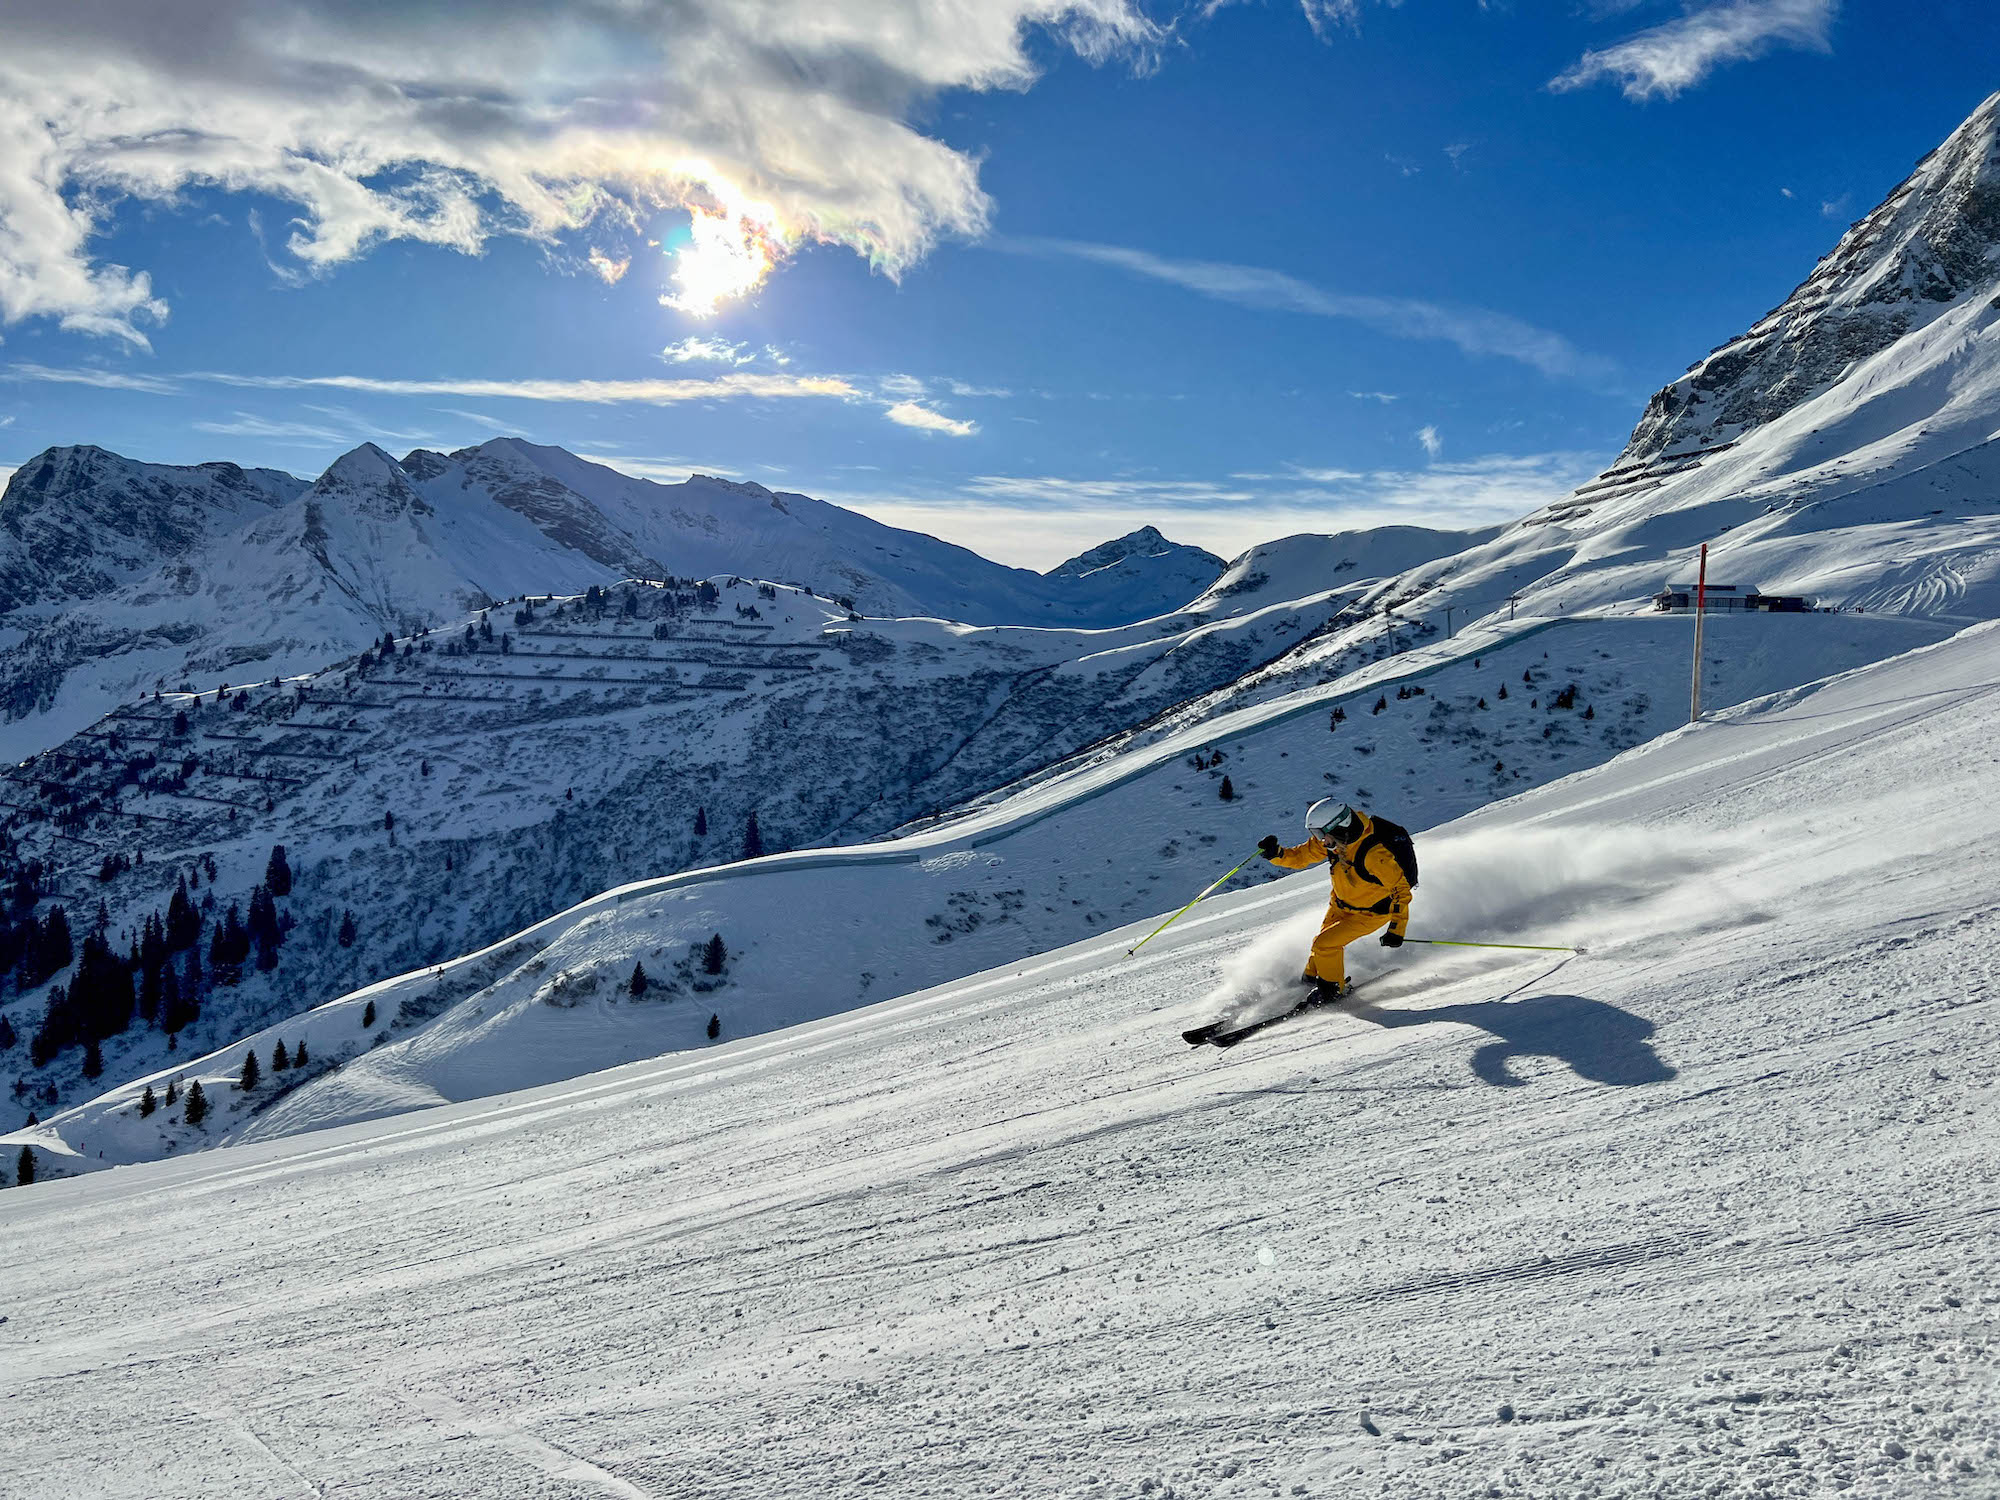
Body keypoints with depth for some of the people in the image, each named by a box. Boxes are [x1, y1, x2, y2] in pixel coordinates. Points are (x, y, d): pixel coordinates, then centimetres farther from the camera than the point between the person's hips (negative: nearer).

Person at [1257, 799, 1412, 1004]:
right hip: (1341, 904, 7)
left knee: (1325, 944, -13)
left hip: (1370, 913, -7)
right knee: (1322, 943, 16)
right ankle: (1311, 980, 43)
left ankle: (1332, 989, 12)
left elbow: (1401, 888, -28)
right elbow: (1301, 856, -4)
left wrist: (1397, 928, -28)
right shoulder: (1331, 841, -17)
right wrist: (1277, 854, -24)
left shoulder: (1374, 854, -38)